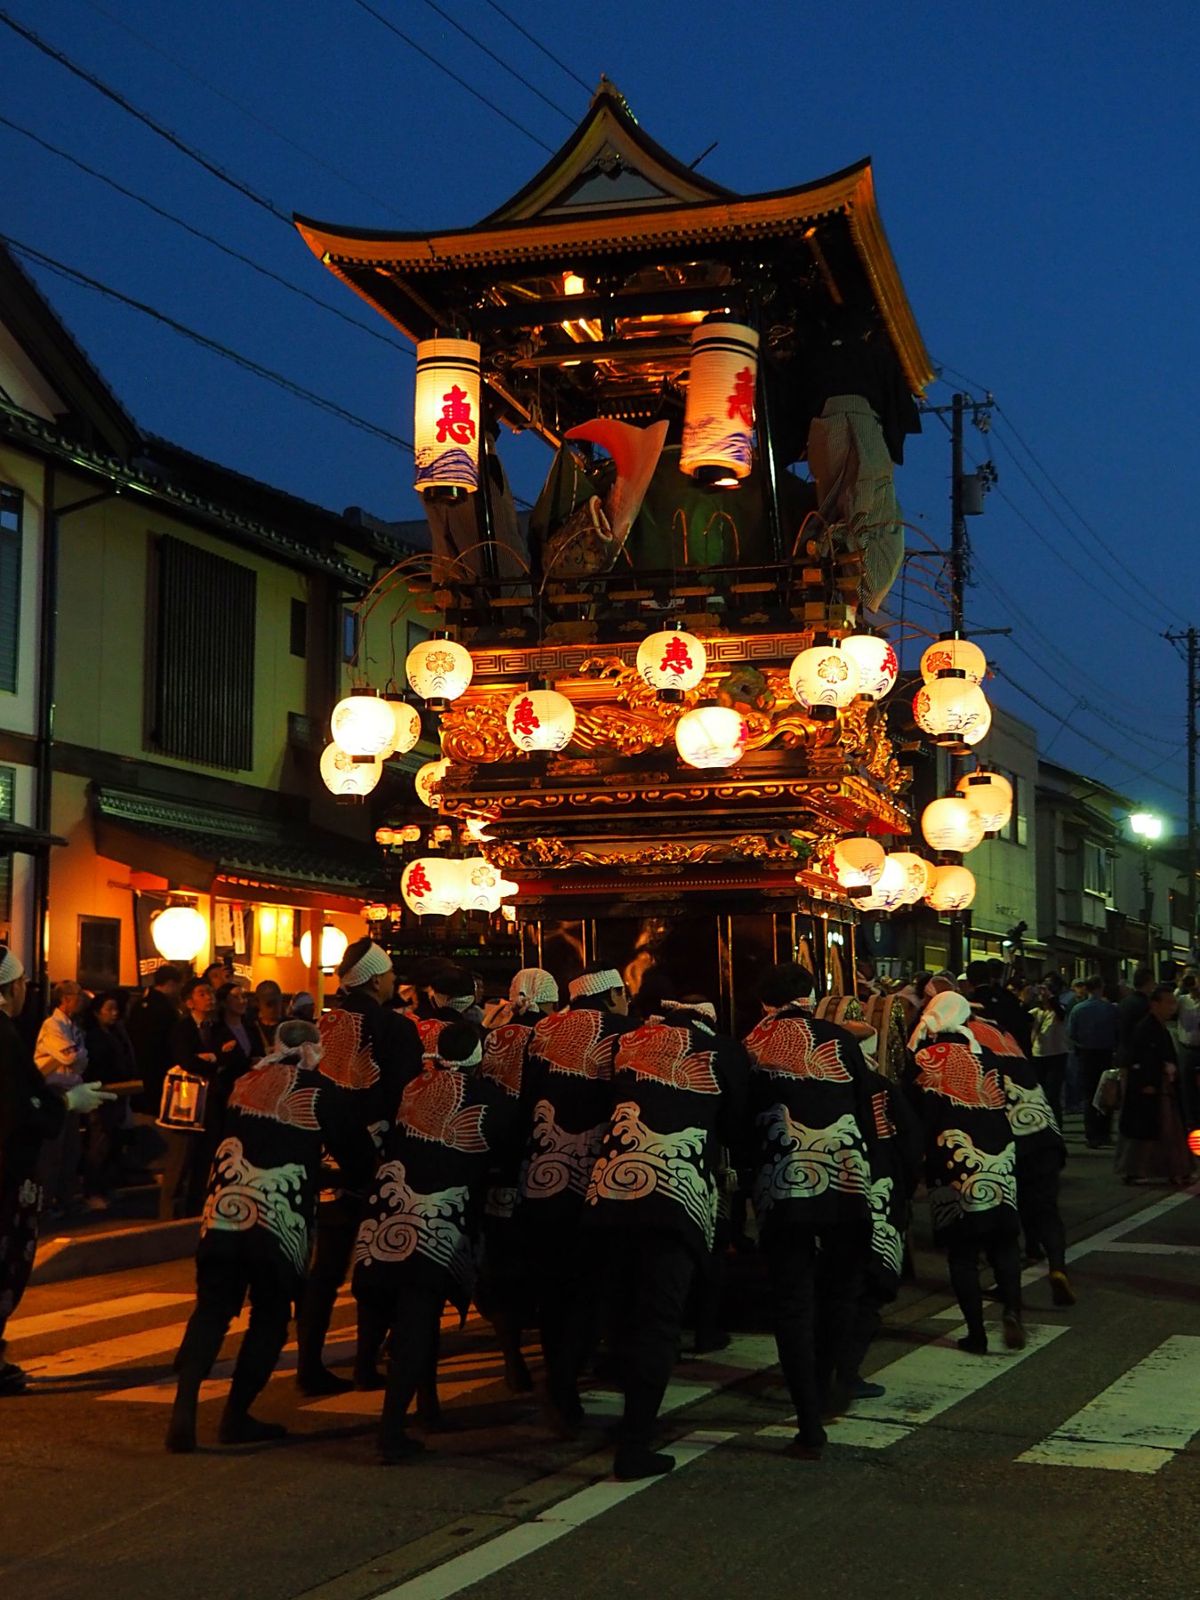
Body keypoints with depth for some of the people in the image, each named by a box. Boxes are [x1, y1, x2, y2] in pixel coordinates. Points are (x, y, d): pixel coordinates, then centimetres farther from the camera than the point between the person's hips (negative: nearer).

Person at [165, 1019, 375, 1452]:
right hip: (280, 1221, -3)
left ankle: (184, 1410, -6)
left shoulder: (245, 1081, 15)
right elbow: (355, 1149, 9)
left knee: (211, 1310, 8)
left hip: (223, 1214, 3)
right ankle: (236, 1416, 14)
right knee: (270, 1316, 12)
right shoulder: (318, 1091, 4)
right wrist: (367, 1175, 29)